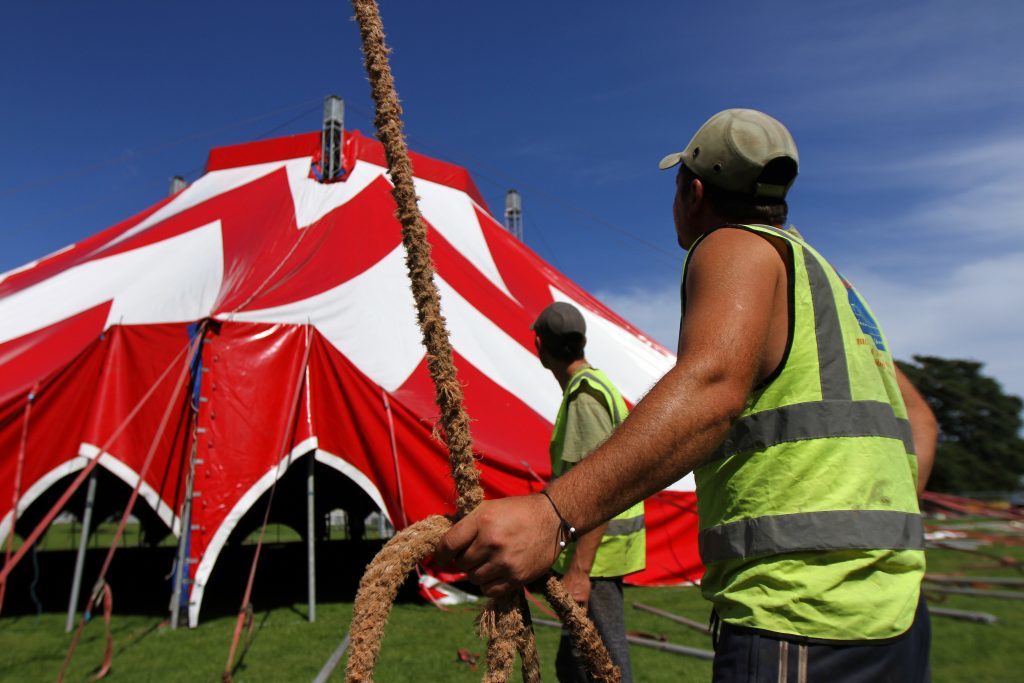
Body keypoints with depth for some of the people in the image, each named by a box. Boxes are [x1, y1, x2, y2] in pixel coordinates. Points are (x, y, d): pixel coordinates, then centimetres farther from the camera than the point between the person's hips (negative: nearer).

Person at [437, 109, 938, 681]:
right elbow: (918, 418, 27)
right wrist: (878, 531, 17)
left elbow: (713, 384, -28)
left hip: (799, 627, -9)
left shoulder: (736, 247, -6)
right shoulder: (827, 278, 22)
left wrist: (553, 513, -37)